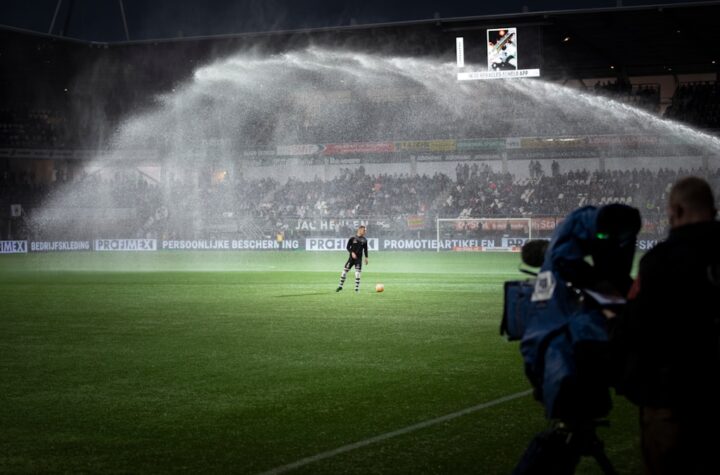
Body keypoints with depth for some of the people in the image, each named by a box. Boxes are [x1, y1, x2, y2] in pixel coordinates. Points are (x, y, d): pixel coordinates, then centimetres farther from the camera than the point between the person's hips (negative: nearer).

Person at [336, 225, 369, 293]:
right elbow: (348, 247, -1)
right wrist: (352, 252, -16)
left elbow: (365, 249, 13)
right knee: (345, 271, 0)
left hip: (359, 259, 1)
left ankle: (357, 288, 2)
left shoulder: (364, 240, 5)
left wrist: (366, 257, 7)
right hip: (352, 257, -1)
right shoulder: (352, 238, -3)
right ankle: (340, 286, 14)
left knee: (358, 273, -7)